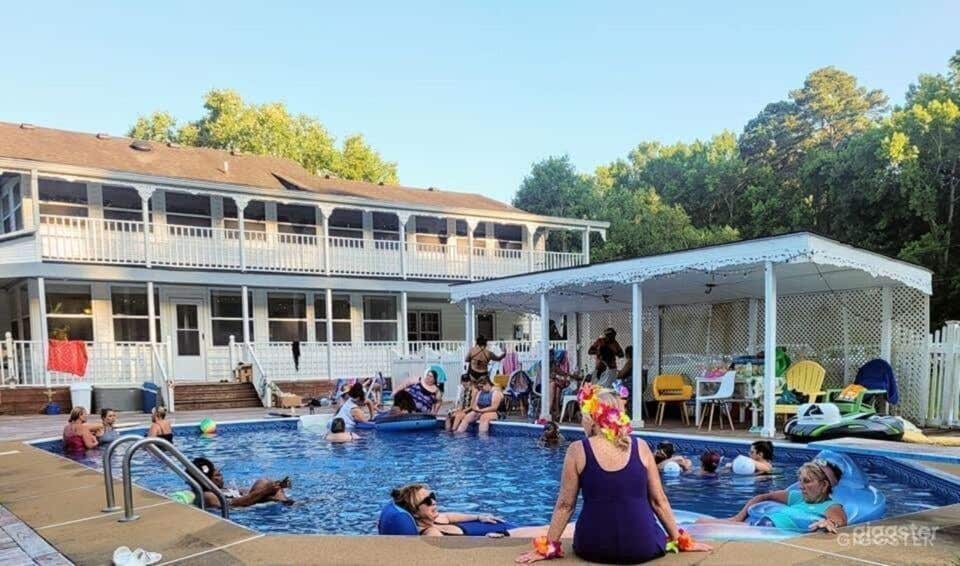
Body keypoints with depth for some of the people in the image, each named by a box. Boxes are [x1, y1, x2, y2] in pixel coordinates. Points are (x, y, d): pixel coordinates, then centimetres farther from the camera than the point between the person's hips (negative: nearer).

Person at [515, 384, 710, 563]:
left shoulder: (578, 451, -7)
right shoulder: (641, 447, -1)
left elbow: (565, 505, -3)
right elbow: (659, 500, 4)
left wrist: (547, 547, 6)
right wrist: (681, 540, 16)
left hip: (594, 548, -1)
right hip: (642, 547, 1)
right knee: (658, 538, 34)